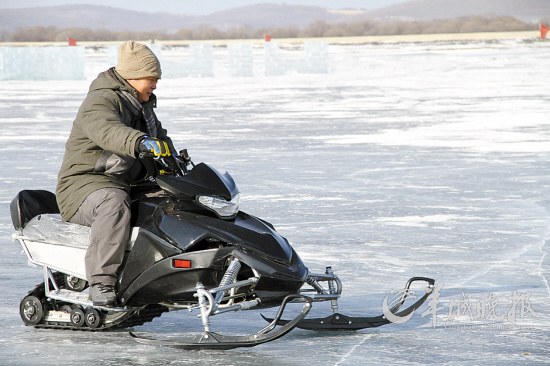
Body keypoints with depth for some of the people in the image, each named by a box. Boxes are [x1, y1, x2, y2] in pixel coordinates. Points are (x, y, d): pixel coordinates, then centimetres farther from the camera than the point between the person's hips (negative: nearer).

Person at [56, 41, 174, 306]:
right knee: (115, 203, -41)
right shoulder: (101, 101, -15)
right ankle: (102, 282, -43)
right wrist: (141, 142, -57)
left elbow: (159, 135, 29)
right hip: (84, 183, -9)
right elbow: (107, 131, -37)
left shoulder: (142, 106, 17)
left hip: (125, 183, 9)